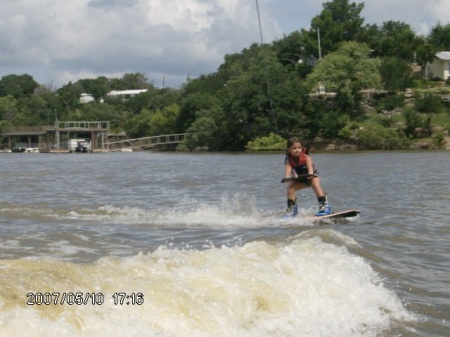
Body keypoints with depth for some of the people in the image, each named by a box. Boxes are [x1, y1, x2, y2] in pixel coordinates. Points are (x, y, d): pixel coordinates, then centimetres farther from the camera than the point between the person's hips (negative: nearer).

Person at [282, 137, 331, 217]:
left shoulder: (307, 157, -24)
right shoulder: (289, 161, -18)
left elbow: (310, 167, -41)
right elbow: (288, 170, -35)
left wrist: (310, 174, -63)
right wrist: (287, 178, -58)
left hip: (312, 177, -3)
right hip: (300, 180, 3)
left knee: (316, 184, -31)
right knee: (290, 188, -15)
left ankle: (325, 206, -33)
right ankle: (292, 209, 2)